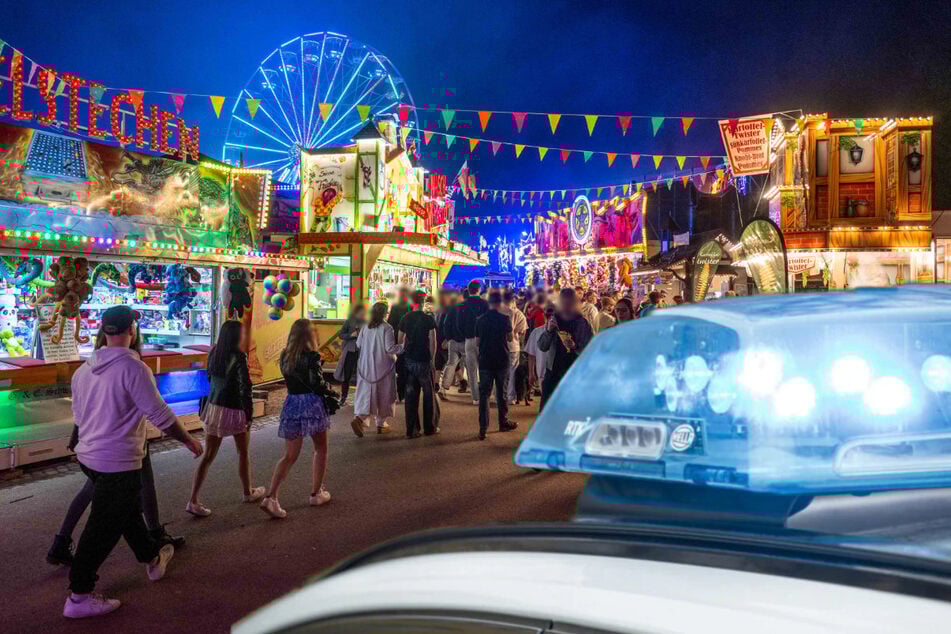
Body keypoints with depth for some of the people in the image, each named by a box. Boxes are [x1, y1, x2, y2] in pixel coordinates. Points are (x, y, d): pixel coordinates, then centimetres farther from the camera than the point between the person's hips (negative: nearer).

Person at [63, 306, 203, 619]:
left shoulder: (84, 370, 5)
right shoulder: (133, 368, -19)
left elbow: (79, 416, 16)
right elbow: (161, 415, -18)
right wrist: (189, 441, -3)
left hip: (88, 455, 9)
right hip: (118, 462, -9)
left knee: (128, 509, 23)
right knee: (104, 529, 3)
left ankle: (153, 558, 41)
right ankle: (79, 596, 11)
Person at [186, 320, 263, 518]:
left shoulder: (214, 353, 3)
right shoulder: (238, 357, -15)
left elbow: (211, 379, 8)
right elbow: (245, 387, -15)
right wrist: (248, 415, -9)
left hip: (213, 407, 5)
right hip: (234, 410, -5)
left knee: (208, 456, 7)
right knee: (243, 453, 16)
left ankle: (193, 501, 1)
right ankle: (248, 492, 32)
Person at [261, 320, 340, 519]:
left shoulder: (285, 356, 6)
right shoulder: (311, 356, -13)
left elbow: (290, 379, 9)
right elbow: (318, 383, -15)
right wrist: (331, 395, 2)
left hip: (291, 403, 5)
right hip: (312, 403, -5)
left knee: (289, 456, 8)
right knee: (320, 449, 16)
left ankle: (271, 496, -6)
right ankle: (316, 493, 21)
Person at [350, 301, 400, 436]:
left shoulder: (366, 327, 3)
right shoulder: (386, 328, -12)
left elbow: (358, 345, 9)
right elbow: (390, 348, -16)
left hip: (366, 367, 4)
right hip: (383, 366, -4)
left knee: (366, 393, 5)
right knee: (383, 394, 9)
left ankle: (358, 418, -17)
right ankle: (381, 424, 16)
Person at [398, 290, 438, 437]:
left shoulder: (405, 319, 4)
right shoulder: (428, 319, -9)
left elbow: (400, 341, 7)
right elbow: (433, 342, -11)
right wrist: (432, 358, 1)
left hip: (409, 361, 4)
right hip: (424, 361, -4)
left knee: (410, 395, 7)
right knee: (428, 394, 8)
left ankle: (411, 429, 8)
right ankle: (429, 428, 14)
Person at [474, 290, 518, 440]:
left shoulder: (480, 320, -4)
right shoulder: (505, 318, -9)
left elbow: (477, 342, 1)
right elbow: (510, 338, 3)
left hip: (485, 361, 1)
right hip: (502, 361, -1)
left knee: (484, 394, 3)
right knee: (501, 393, 13)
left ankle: (483, 428, -2)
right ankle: (503, 423, 25)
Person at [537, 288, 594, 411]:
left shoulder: (582, 323, -4)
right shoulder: (554, 320, 5)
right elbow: (542, 347, 1)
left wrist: (575, 347, -28)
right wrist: (548, 331, -15)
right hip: (553, 372, 3)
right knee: (546, 407, 4)